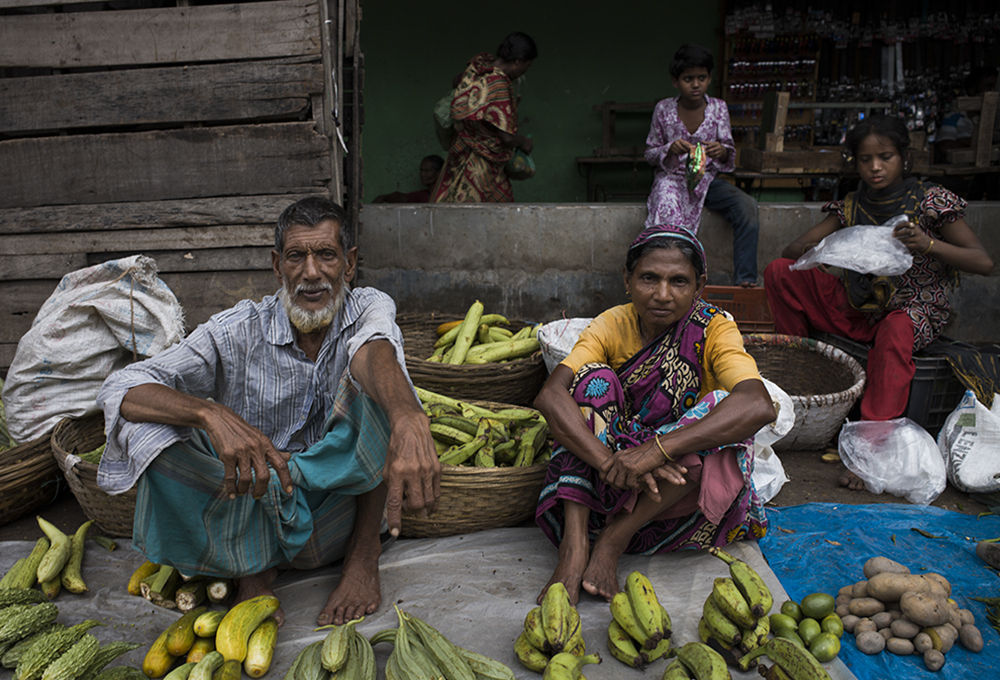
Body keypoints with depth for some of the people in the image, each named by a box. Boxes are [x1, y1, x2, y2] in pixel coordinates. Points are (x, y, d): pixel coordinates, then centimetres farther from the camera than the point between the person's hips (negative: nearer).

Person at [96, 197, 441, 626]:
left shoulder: (368, 309, -7)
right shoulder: (238, 331, -9)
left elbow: (373, 348, -34)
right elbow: (119, 390, -18)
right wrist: (212, 413, -40)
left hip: (340, 515, 0)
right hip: (250, 509, 0)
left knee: (370, 379, -24)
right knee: (152, 432, -24)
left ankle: (364, 555, -12)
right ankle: (250, 568, -4)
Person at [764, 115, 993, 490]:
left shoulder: (930, 201, -8)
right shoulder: (851, 206, 2)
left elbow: (984, 262, -13)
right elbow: (790, 252, -1)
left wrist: (929, 245, -30)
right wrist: (816, 249, -25)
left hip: (912, 311, -4)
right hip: (856, 307, 4)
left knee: (894, 333, -41)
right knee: (778, 272, -8)